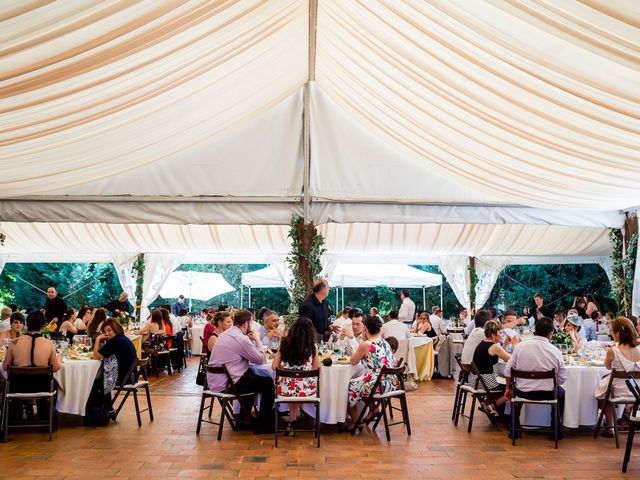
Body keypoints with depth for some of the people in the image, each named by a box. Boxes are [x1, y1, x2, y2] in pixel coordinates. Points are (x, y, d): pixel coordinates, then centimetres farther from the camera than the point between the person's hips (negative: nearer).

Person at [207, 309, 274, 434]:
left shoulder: (225, 334, 10)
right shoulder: (242, 339, -19)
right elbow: (260, 359, -9)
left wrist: (251, 340, 9)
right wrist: (257, 339, 1)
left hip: (214, 381, 9)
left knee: (252, 376, 29)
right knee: (269, 383, 4)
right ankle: (263, 425, 11)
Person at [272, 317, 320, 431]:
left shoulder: (285, 343, 2)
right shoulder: (312, 346, -3)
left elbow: (274, 366, 3)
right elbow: (316, 368, 4)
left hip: (286, 388, 2)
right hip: (305, 389, -1)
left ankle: (292, 420, 42)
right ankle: (293, 419, 40)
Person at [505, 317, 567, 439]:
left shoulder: (520, 346, -8)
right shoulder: (556, 351, -10)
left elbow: (509, 371, -1)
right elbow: (561, 379, -2)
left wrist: (508, 388, 14)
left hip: (523, 392, 1)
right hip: (547, 393, 0)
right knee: (560, 392, 32)